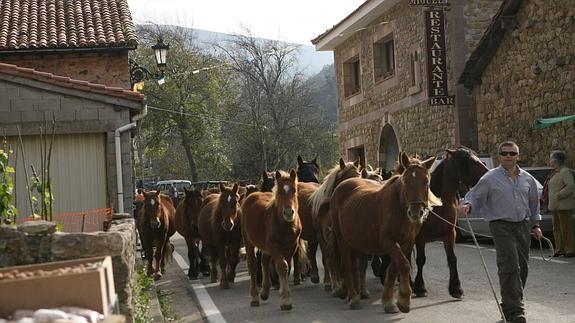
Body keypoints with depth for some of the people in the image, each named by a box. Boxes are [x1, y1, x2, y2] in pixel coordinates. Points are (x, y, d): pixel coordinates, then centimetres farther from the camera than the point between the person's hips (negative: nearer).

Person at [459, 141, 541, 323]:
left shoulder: (527, 179, 11)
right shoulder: (490, 178, -3)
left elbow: (533, 204, 20)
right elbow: (475, 195, -1)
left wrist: (535, 224, 17)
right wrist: (467, 205, -22)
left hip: (523, 225, 6)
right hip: (502, 226, -6)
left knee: (522, 268, 10)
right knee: (510, 267, -15)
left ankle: (509, 304, 26)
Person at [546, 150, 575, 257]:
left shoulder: (565, 171, -11)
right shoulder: (554, 172, 18)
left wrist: (558, 195, -22)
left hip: (563, 205, -10)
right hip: (556, 205, 10)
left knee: (566, 228, -5)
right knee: (557, 228, 10)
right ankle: (560, 249, 15)